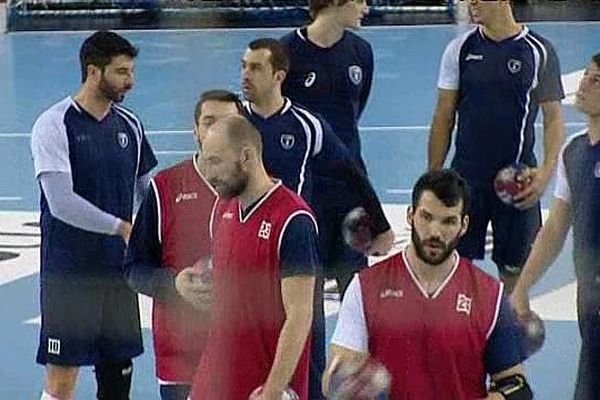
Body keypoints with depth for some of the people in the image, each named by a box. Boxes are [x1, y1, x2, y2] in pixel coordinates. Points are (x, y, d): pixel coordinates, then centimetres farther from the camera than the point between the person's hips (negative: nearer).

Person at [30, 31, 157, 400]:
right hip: (70, 272, -6)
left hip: (118, 270, 6)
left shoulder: (129, 125, 8)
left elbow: (147, 190, 17)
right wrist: (122, 227, -22)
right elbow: (61, 202, -21)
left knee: (118, 369, 11)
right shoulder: (55, 124, -11)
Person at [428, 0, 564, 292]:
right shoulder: (460, 49, 2)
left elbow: (553, 118, -1)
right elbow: (443, 117, 6)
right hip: (466, 178, 2)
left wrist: (546, 171, -15)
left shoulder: (538, 52, -4)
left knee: (514, 269, 6)